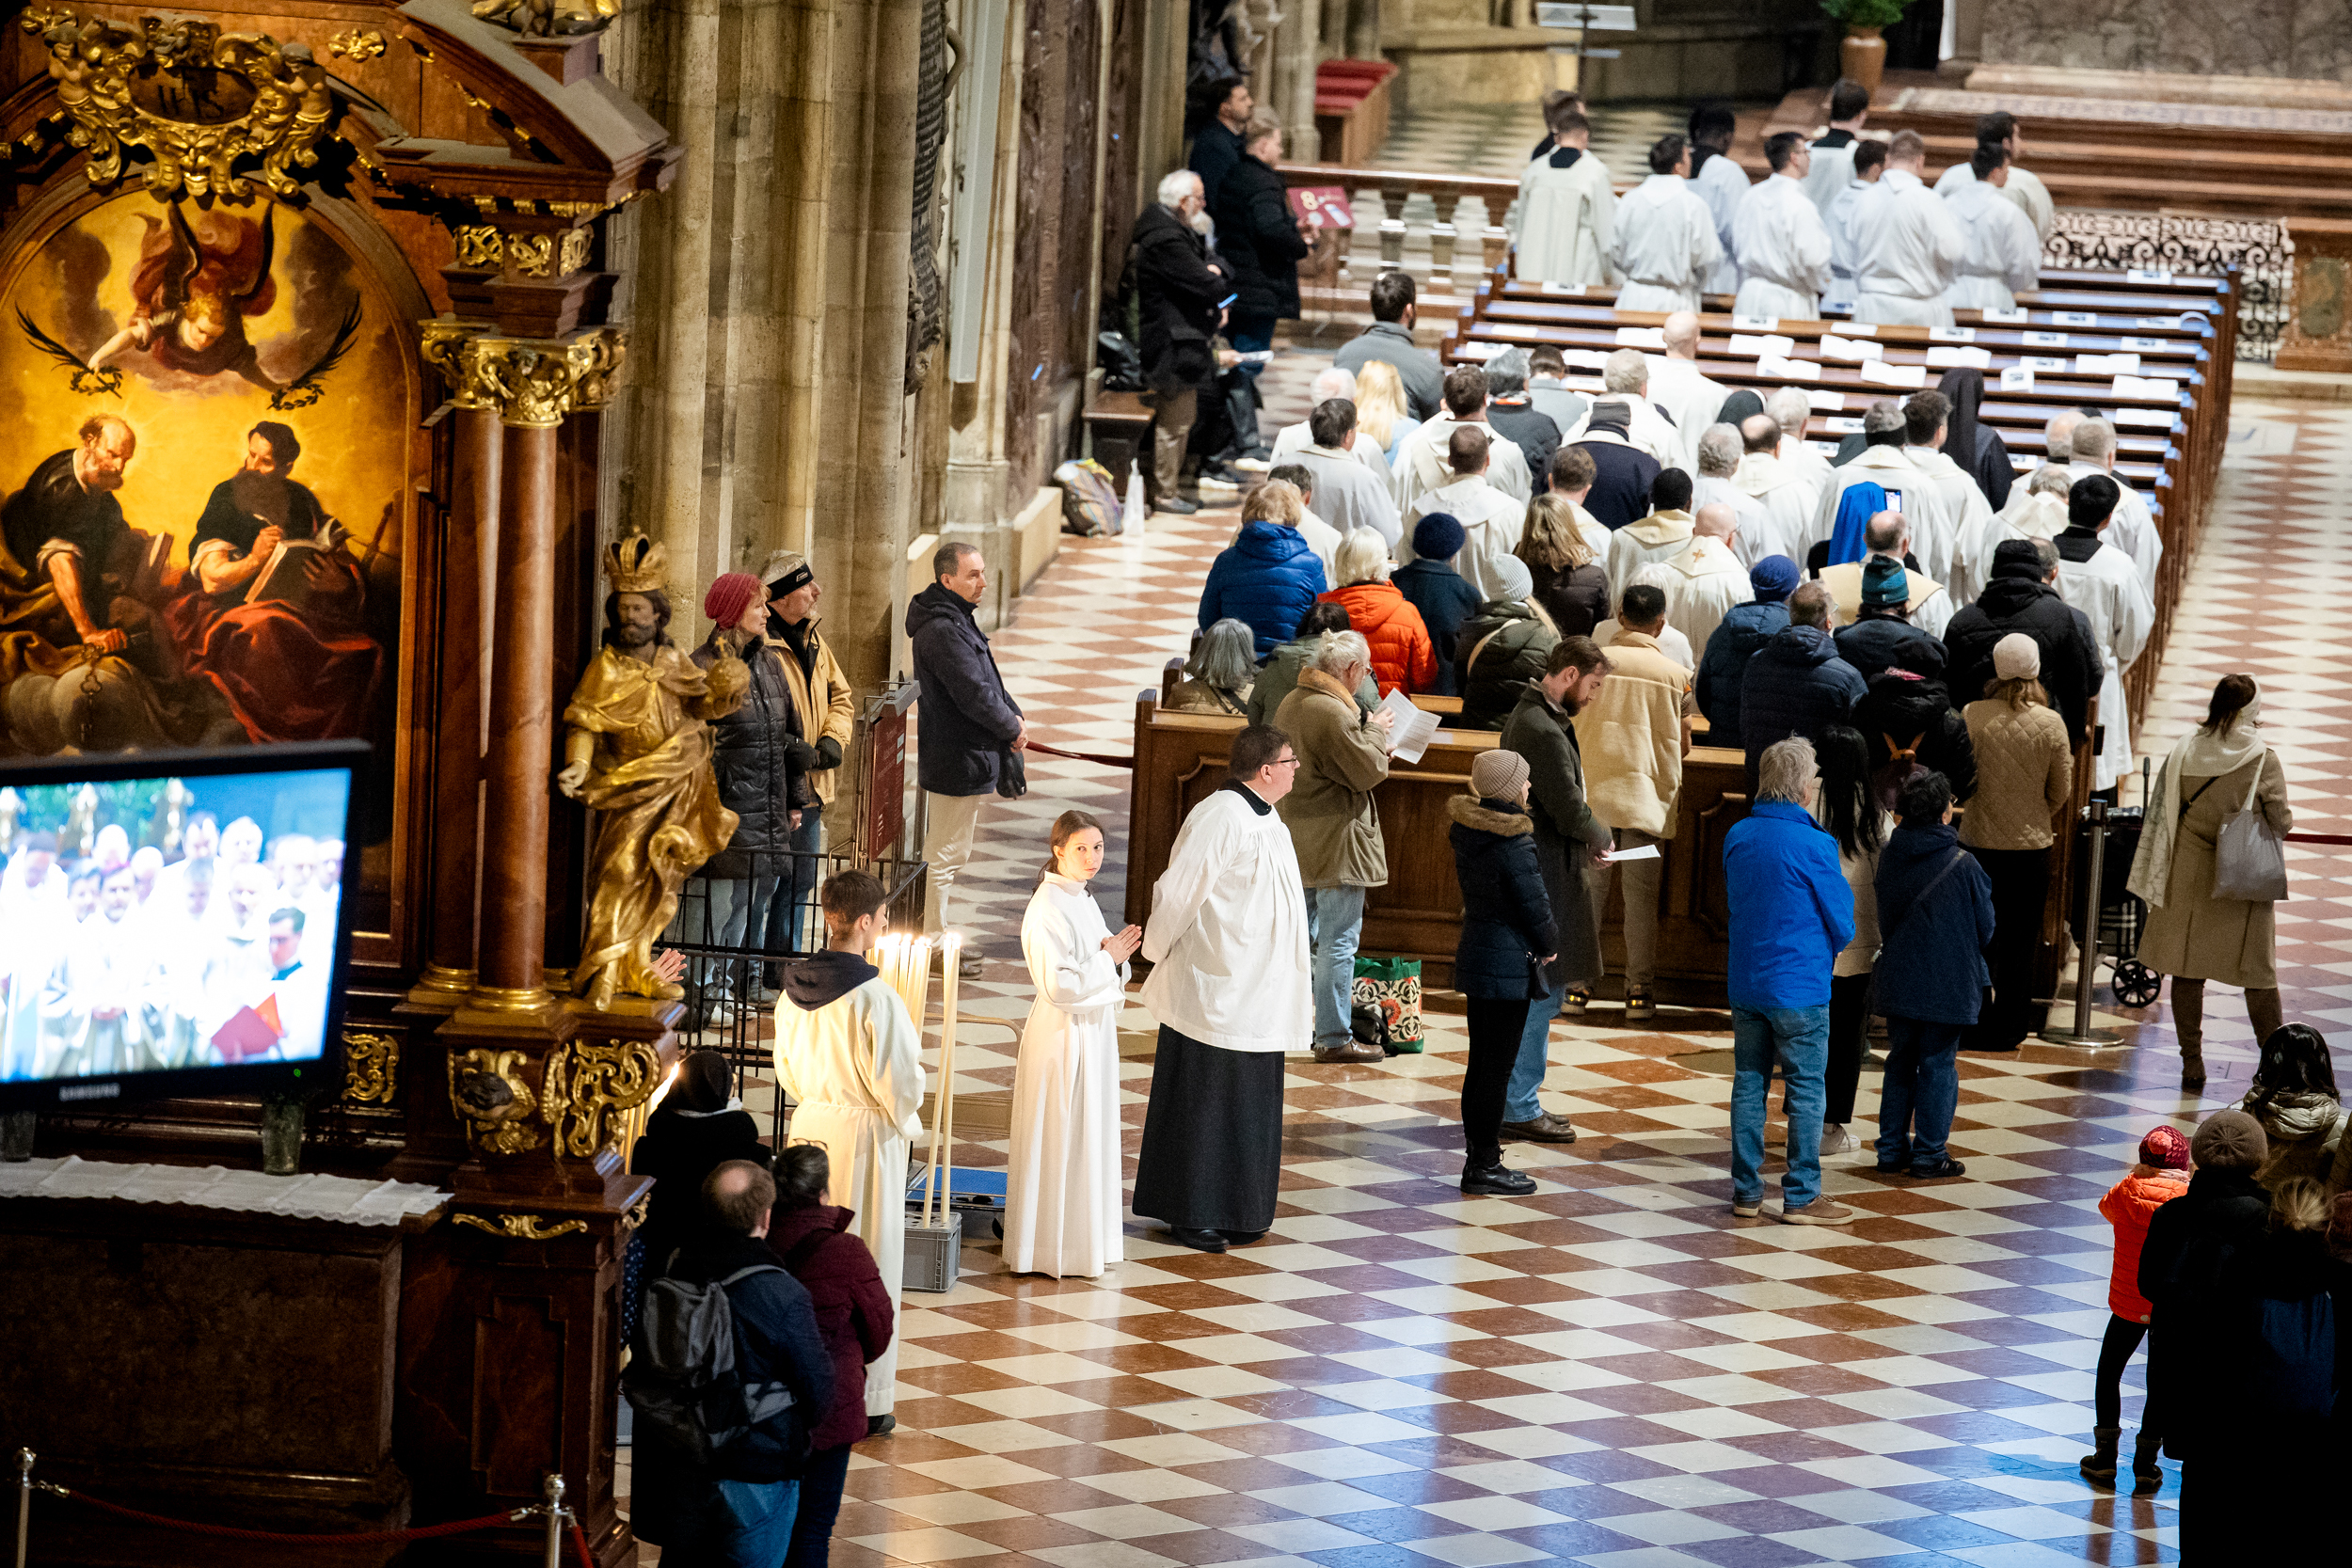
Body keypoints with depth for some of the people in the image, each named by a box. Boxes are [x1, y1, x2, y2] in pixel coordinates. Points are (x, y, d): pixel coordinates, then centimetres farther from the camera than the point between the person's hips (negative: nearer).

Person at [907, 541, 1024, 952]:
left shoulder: (959, 620, 13)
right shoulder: (942, 630, -22)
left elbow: (989, 681, 20)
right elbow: (974, 694, -24)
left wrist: (1014, 715, 4)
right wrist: (1013, 727, -10)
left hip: (955, 759, 11)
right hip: (959, 763, -11)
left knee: (943, 855, 18)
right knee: (945, 856, -4)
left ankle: (935, 938, 27)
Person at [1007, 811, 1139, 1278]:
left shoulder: (1082, 898, 9)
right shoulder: (1046, 909, -19)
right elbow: (1058, 985, -24)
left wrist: (1116, 956, -2)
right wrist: (1107, 960, -18)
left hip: (1092, 1032, 9)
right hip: (1062, 1035, -9)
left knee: (1090, 1133, 16)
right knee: (1060, 1141, -2)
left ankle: (1086, 1238, 26)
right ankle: (1058, 1251, 6)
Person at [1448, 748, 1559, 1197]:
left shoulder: (1467, 832, 3)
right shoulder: (1514, 844, -22)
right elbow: (1535, 907, -17)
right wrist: (1550, 946, 4)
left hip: (1474, 953, 8)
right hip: (1508, 965, -8)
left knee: (1481, 1064, 15)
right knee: (1498, 1067, -1)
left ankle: (1479, 1158, 22)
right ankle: (1485, 1166, 4)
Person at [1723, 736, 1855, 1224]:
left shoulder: (1737, 836, 3)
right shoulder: (1814, 845, -16)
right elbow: (1843, 926, -9)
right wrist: (1825, 949, 12)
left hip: (1745, 981, 6)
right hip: (1800, 986, -6)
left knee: (1749, 1085, 12)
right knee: (1806, 1091, 3)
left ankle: (1746, 1191, 15)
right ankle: (1801, 1196, 5)